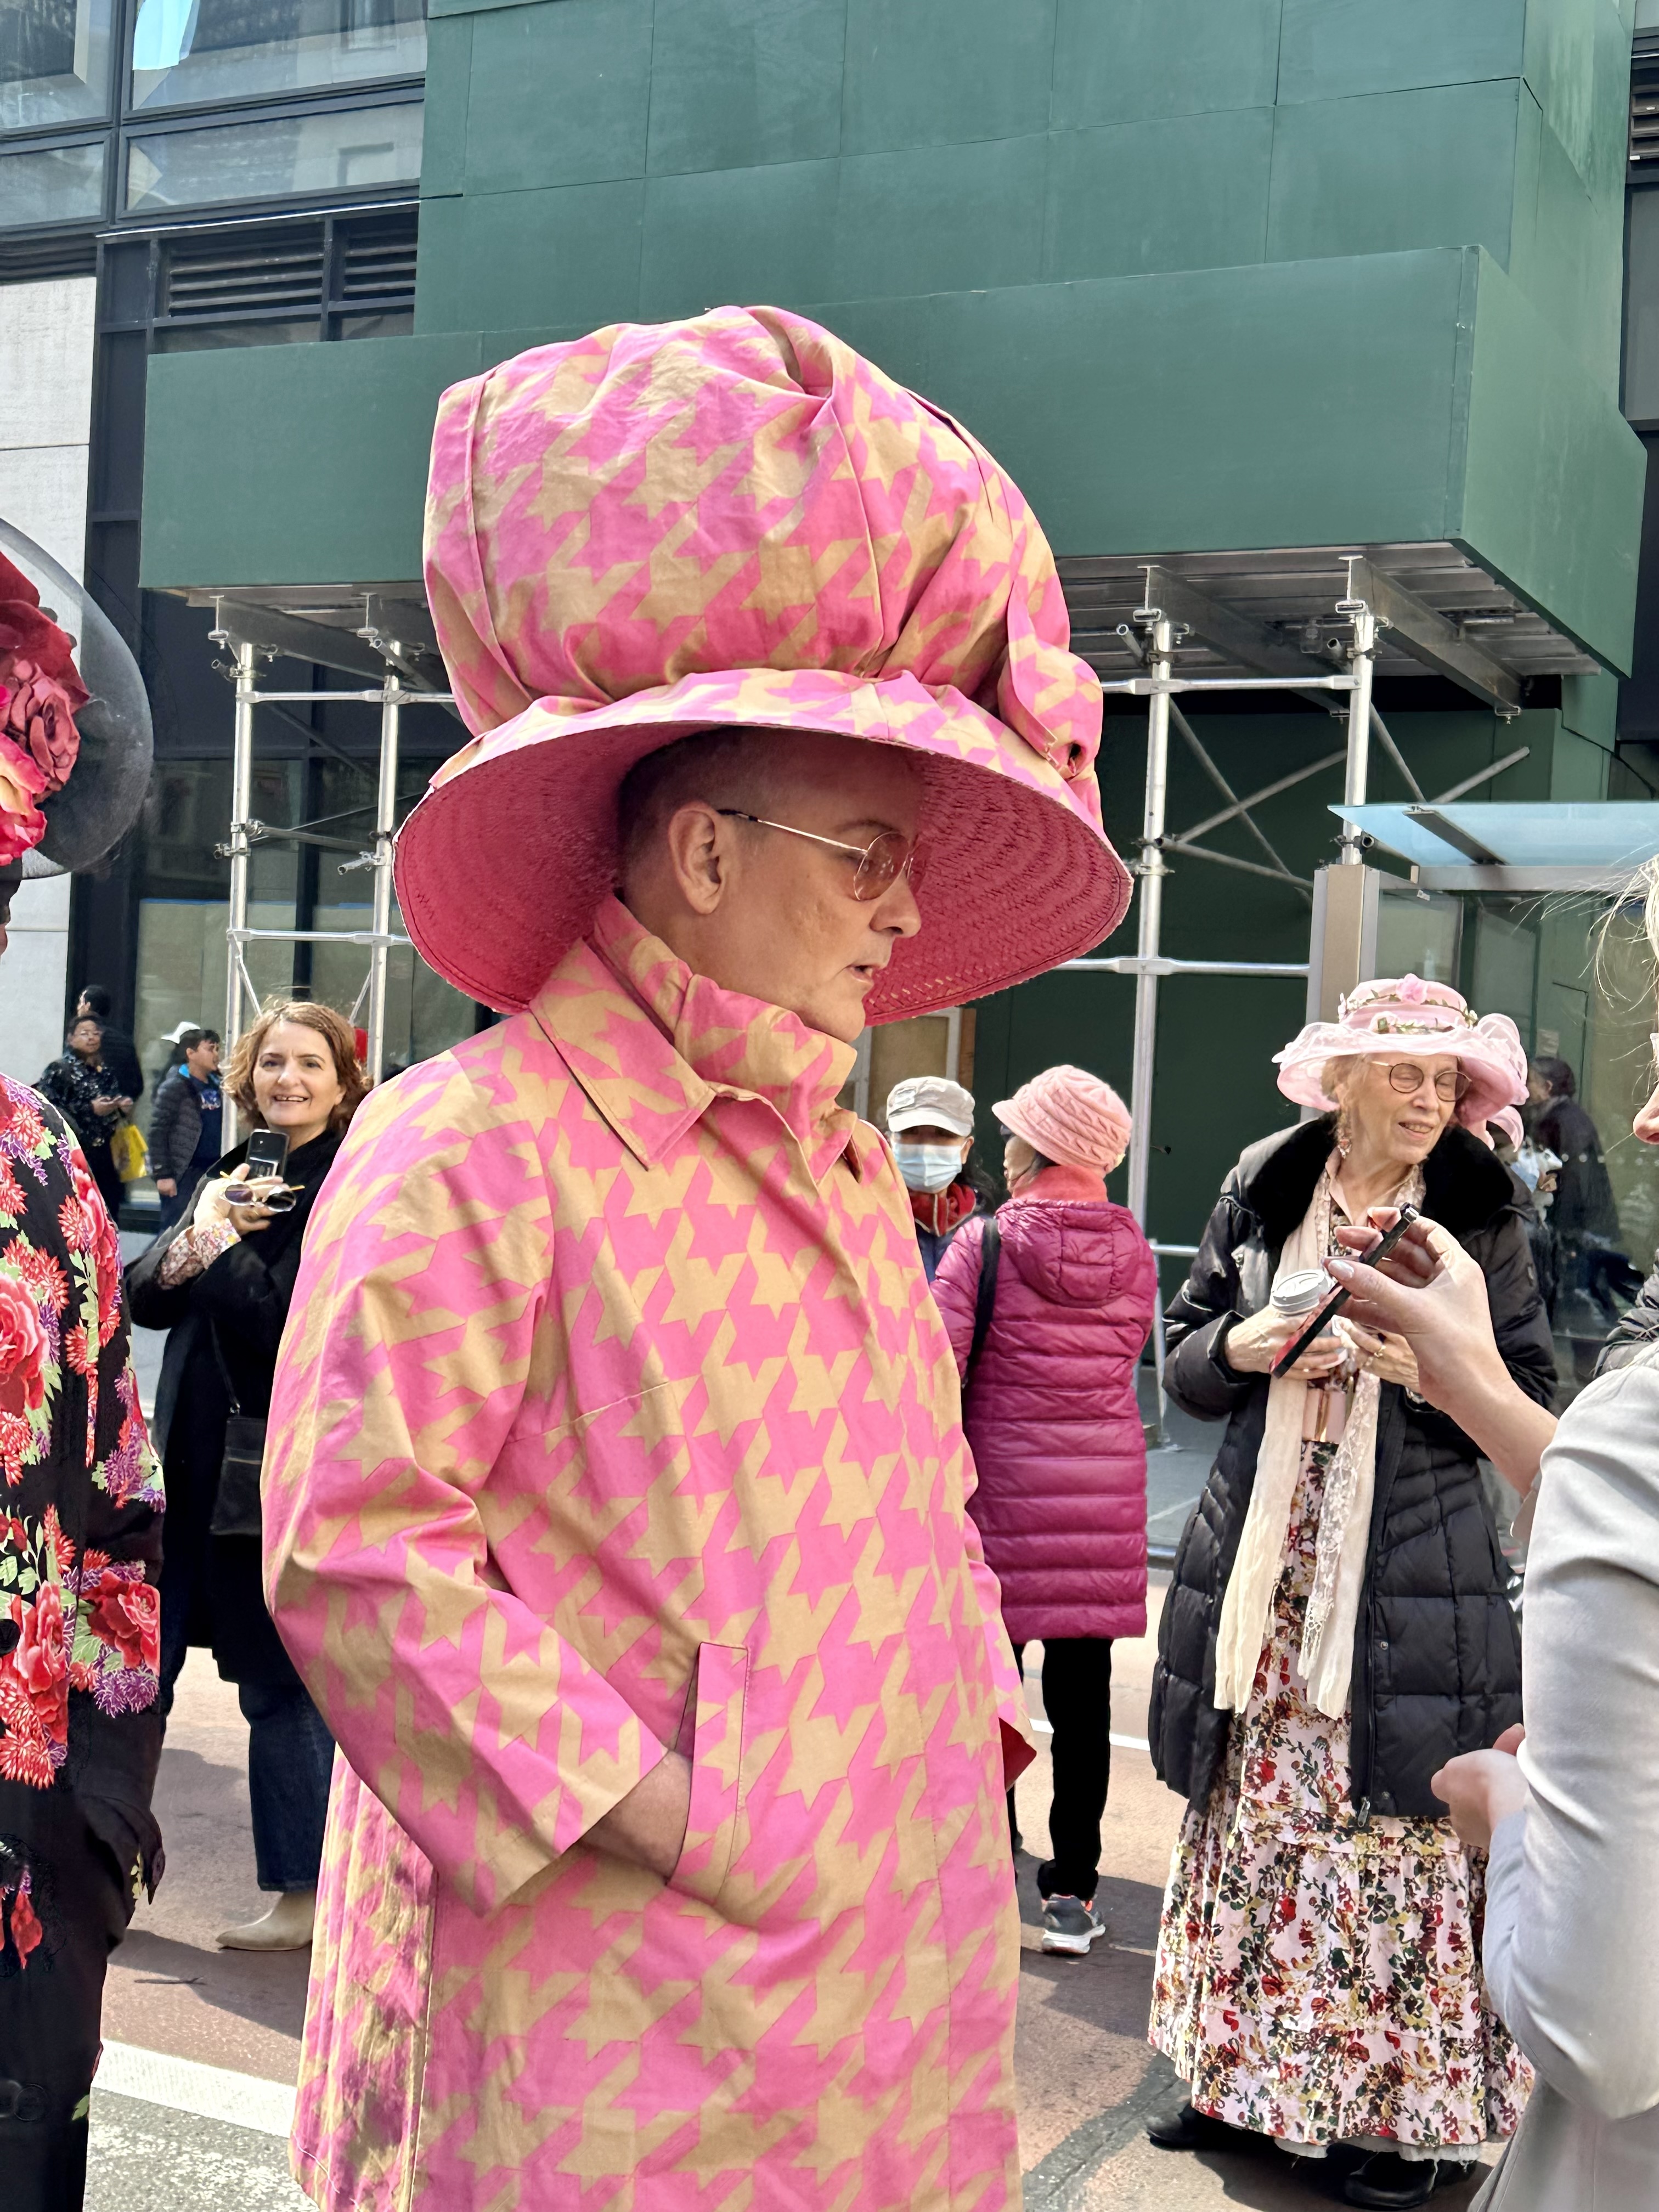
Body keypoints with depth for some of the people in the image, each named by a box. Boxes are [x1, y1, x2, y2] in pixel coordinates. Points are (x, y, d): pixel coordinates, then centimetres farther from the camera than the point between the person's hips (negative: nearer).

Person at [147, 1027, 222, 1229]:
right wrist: (163, 1174, -13)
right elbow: (157, 1132, -9)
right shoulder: (175, 1087, -6)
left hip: (211, 1171, 6)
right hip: (183, 1174, -6)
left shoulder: (216, 1086, 12)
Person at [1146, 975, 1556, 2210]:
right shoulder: (1260, 1195, 5)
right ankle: (1240, 2074, 26)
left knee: (1402, 1839, -1)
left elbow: (1533, 1402, 1)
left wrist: (1430, 1368, -17)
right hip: (1263, 1572, 3)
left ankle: (1419, 2109, 13)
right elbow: (1182, 1362, 12)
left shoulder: (1483, 1215, 0)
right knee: (1253, 1824, 10)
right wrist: (1242, 1346, -9)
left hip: (1411, 1588, -2)